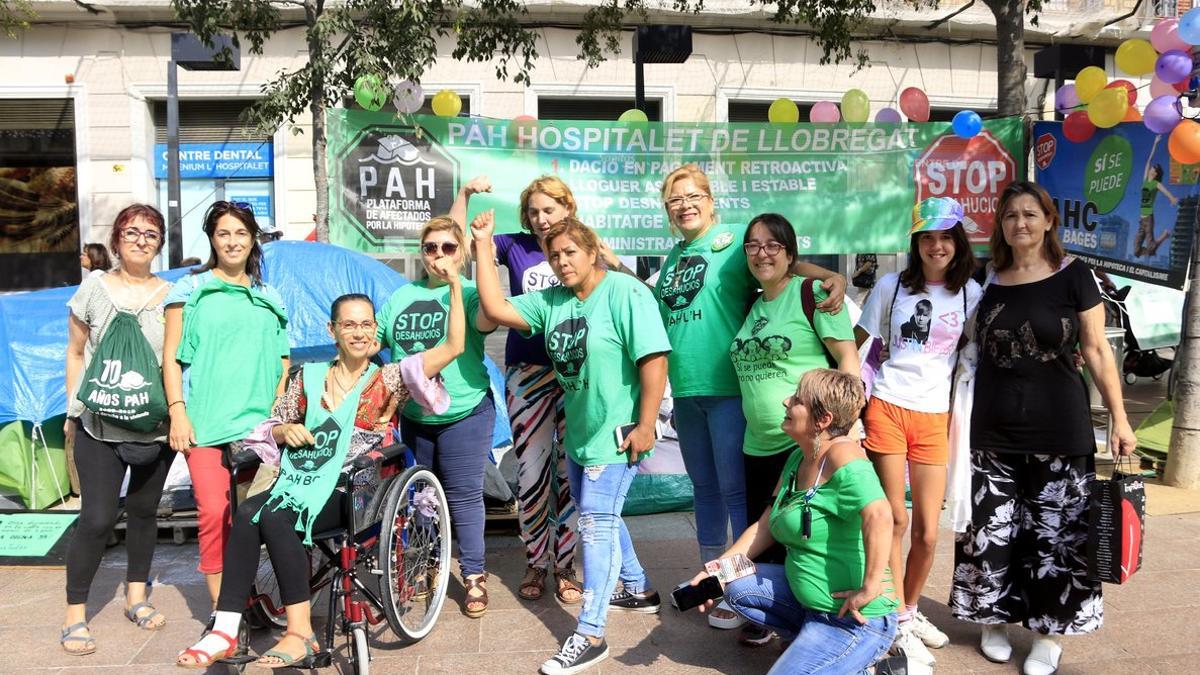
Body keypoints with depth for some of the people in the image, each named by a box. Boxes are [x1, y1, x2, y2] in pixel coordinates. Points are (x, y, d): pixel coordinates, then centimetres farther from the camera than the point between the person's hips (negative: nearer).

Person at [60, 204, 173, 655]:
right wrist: (74, 412, 4)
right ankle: (75, 613, 10)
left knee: (143, 511, 12)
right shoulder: (93, 288, 1)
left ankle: (136, 596, 29)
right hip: (100, 426, -2)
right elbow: (75, 354, 7)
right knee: (98, 518, -5)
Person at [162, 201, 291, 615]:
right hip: (206, 420, -3)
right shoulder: (191, 289, 8)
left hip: (259, 422, 3)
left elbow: (282, 362, 19)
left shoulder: (269, 297, 17)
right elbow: (171, 357, 4)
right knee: (214, 511, -12)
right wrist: (177, 412, -7)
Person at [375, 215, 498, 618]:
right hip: (414, 416, 6)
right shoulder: (403, 296, 10)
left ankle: (474, 576, 11)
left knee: (463, 495, -2)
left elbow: (488, 319, -32)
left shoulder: (468, 294, -8)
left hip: (464, 414, -6)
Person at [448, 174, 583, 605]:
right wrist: (466, 192, -6)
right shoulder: (517, 247, 5)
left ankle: (564, 565, 18)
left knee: (571, 471, 5)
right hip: (528, 372, 1)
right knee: (531, 472, 4)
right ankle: (535, 563, 20)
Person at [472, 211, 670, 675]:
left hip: (616, 433, -8)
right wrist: (484, 247, -3)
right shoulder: (551, 300, 4)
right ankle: (638, 590, 41)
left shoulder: (625, 292, -17)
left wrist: (645, 426, -23)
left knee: (596, 523, -7)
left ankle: (590, 635, 0)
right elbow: (496, 309, -2)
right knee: (600, 518, 20)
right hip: (579, 431, 8)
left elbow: (654, 359, -21)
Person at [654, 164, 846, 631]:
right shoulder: (673, 256, 15)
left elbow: (786, 260, -16)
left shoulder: (734, 238, -4)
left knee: (735, 489, -1)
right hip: (686, 391, 7)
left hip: (728, 387, -6)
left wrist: (832, 277, -33)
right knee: (704, 488, 16)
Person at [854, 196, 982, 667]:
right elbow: (853, 342, 8)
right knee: (894, 519, -1)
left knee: (927, 531, 3)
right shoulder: (892, 286, 4)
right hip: (887, 410, -2)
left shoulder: (970, 293, 6)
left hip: (934, 418, 2)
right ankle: (899, 624, 11)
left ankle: (910, 609, 27)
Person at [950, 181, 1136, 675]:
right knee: (992, 531, 7)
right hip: (993, 431, 3)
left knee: (1055, 533, 5)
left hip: (1059, 430, -2)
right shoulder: (988, 282, 6)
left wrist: (1119, 418, -4)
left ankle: (1049, 633, 19)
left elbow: (1096, 350, -1)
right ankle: (995, 620, 25)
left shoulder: (1072, 275, -2)